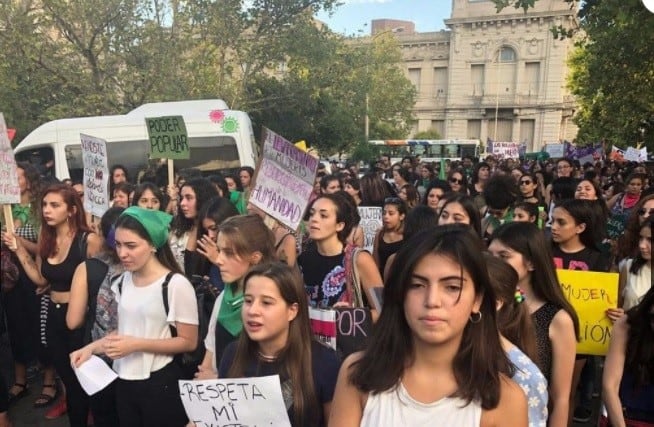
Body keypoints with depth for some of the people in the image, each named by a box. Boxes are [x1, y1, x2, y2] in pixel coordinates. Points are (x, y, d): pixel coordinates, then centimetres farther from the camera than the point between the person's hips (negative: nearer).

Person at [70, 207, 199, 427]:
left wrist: (136, 345, -21)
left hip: (160, 384, -6)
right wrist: (91, 348, -2)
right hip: (124, 380, 6)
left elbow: (188, 341, -16)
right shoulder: (122, 281, 3)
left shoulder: (176, 284, -18)